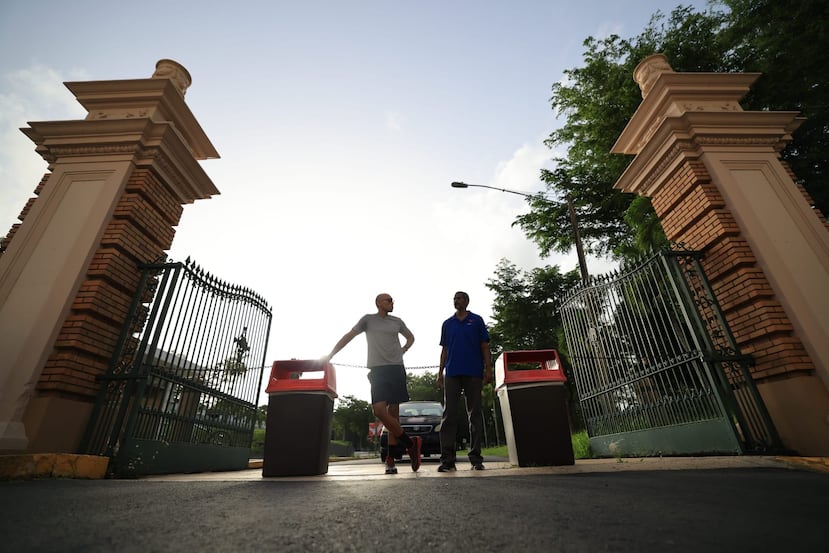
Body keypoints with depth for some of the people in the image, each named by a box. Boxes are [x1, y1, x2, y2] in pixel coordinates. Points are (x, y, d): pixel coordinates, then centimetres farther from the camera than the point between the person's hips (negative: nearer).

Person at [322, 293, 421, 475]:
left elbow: (410, 337, 30)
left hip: (396, 368, 1)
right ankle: (409, 443, 1)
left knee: (393, 411, 0)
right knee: (379, 410, -15)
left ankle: (391, 458, 9)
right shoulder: (368, 319, 10)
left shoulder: (397, 321, 15)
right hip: (377, 370, -1)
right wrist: (330, 355, 5)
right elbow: (349, 336, 10)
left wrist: (402, 351, 13)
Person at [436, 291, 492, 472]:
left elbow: (484, 346, 6)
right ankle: (447, 458, 2)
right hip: (452, 373, 2)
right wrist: (440, 372, 8)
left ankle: (476, 458, 11)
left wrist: (488, 369, -4)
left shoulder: (477, 320, 9)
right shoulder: (447, 324, 16)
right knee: (449, 414, -1)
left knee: (475, 414, 3)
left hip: (473, 373, -2)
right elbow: (444, 350, 15)